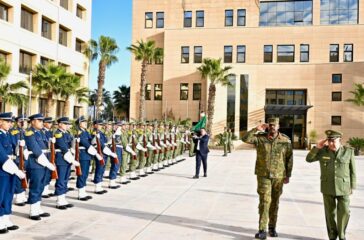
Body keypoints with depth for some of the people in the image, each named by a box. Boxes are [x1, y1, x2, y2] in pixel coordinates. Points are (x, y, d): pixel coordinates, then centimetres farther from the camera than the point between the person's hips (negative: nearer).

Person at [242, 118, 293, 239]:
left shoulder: (286, 140, -1)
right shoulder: (260, 138, -2)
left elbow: (289, 159, 3)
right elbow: (245, 138, -13)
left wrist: (288, 175, 2)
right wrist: (257, 129, -16)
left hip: (278, 176, 1)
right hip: (263, 175, -1)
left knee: (274, 202, 12)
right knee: (264, 201, -8)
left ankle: (272, 227, 26)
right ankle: (262, 230, -6)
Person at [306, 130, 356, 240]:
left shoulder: (348, 151, -5)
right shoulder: (323, 151, -3)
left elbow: (352, 171, 0)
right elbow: (309, 159, -4)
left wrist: (352, 187, 1)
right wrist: (317, 147, -15)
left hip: (343, 187, -1)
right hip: (327, 187, 1)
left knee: (344, 212, -2)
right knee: (330, 212, 7)